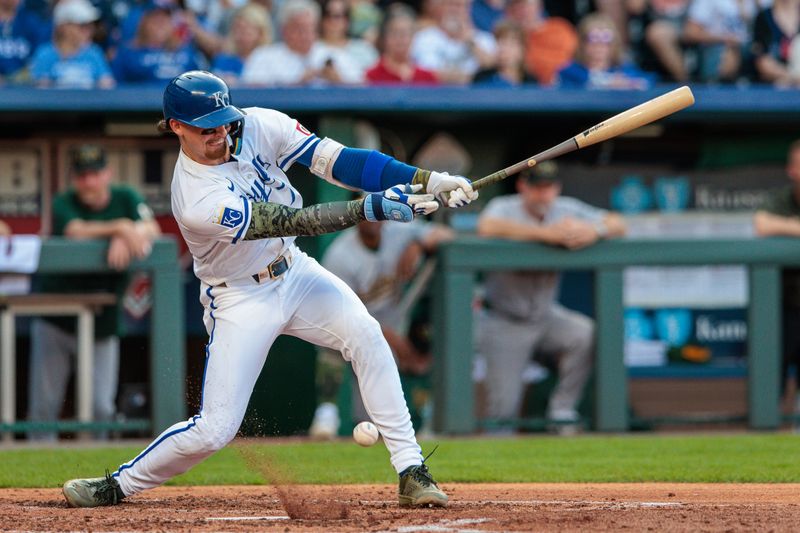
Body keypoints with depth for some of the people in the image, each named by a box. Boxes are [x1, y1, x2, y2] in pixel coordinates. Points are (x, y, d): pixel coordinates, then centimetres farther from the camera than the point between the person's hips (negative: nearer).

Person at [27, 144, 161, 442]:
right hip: (55, 320, -1)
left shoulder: (125, 199, 3)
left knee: (101, 406, -4)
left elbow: (152, 229, -13)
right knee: (43, 404, -1)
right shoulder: (63, 204, -4)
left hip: (102, 325, 1)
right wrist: (120, 228, -36)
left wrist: (125, 239, -32)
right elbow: (77, 231, -24)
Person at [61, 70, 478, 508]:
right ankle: (119, 485, 16)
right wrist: (370, 208, -42)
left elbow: (331, 158, -19)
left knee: (365, 335, -20)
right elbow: (291, 221, -34)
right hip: (239, 300, -5)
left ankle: (411, 471, -18)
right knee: (216, 428, -8)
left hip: (293, 271, 5)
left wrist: (426, 181, -29)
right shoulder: (195, 200, -29)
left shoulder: (257, 126, -13)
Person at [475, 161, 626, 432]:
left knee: (586, 333, -27)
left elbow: (617, 224, -5)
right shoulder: (504, 208, -14)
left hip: (546, 317, 4)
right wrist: (546, 232, -43)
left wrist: (593, 231, -30)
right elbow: (487, 228, -38)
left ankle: (562, 408, -12)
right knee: (503, 408, -11)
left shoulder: (566, 211, -1)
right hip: (504, 325, -4)